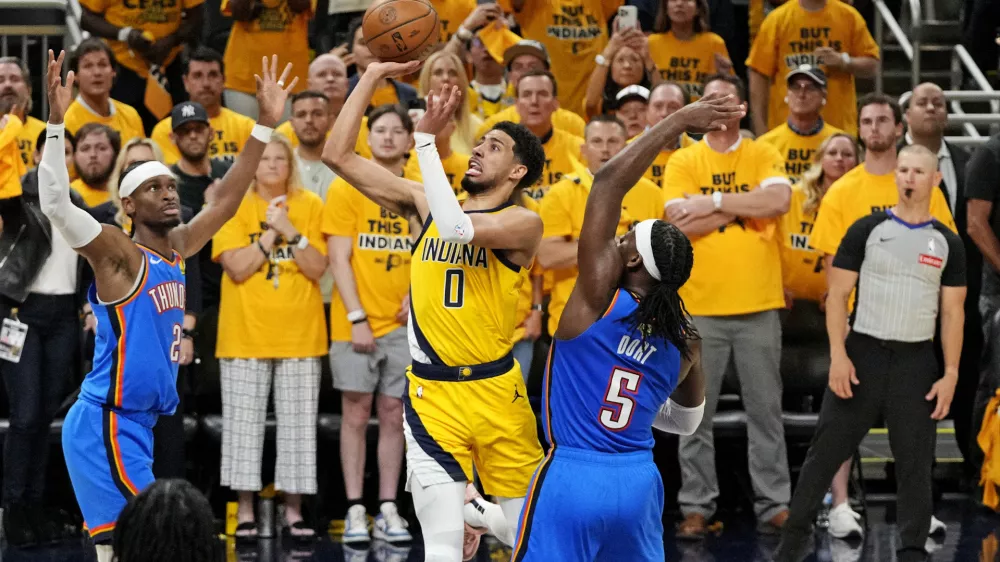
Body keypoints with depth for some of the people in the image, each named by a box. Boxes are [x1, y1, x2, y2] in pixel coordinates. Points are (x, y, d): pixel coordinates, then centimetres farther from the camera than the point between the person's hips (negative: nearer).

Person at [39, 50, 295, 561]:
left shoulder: (177, 247, 11)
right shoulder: (117, 255, -12)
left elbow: (226, 200, 22)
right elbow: (55, 204, -26)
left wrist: (265, 125, 17)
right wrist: (55, 122, -36)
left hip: (135, 426, 9)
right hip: (105, 426, -9)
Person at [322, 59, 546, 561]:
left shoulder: (522, 222, -6)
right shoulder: (423, 203, 8)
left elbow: (458, 228, -26)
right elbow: (337, 155, 6)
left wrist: (426, 139, -23)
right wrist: (372, 77, 1)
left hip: (496, 390, -2)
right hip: (432, 394, 2)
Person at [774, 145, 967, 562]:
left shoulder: (947, 243, 5)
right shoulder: (867, 230, 0)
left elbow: (953, 313, 6)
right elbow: (838, 294, -1)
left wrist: (951, 374, -2)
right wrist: (838, 354, -11)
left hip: (917, 360, 1)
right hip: (864, 354, -1)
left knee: (915, 460, 3)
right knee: (827, 449, 1)